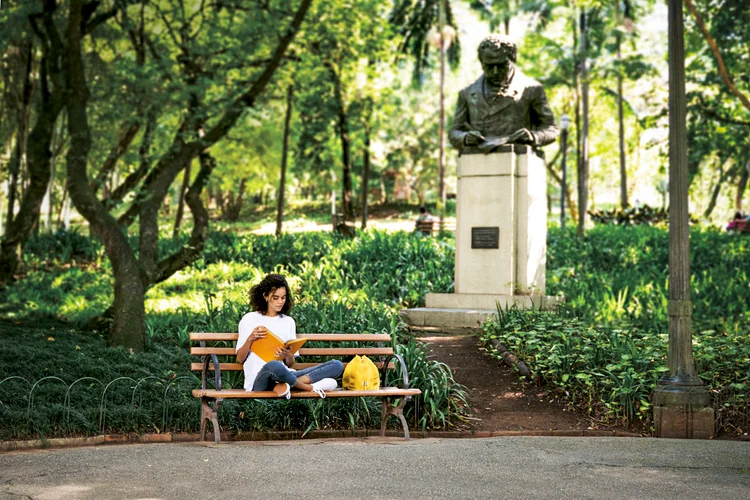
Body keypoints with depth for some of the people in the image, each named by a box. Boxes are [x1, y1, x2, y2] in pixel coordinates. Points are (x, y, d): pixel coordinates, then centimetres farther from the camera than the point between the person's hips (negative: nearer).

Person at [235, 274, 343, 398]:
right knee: (273, 366, -44)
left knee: (337, 365, -12)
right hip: (259, 378, -5)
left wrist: (288, 356, -8)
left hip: (285, 374, 5)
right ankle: (311, 388, -19)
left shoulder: (288, 322, 20)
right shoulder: (249, 319, 9)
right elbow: (240, 359, 8)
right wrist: (250, 339, -11)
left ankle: (287, 385, -28)